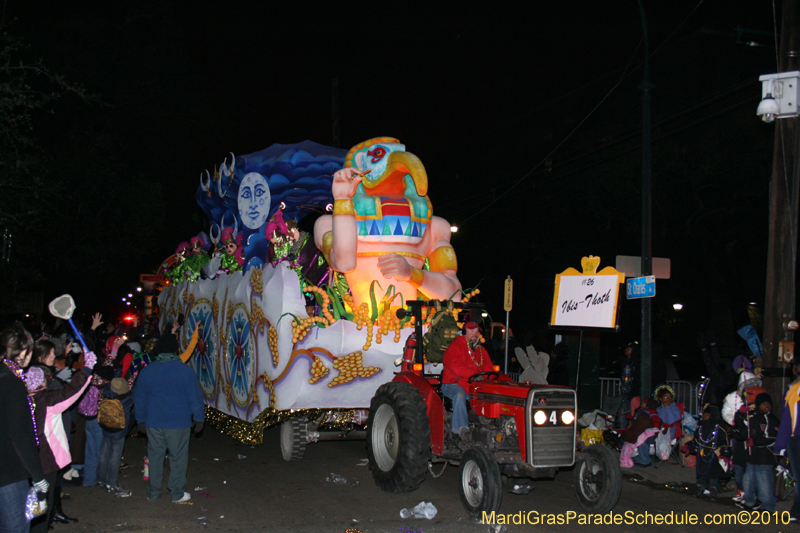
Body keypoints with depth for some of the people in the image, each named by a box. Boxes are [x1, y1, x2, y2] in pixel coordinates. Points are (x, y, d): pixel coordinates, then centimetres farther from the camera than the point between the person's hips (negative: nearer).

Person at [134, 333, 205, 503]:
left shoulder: (146, 371, 3)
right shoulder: (185, 370, -7)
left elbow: (139, 398, 11)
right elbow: (195, 398, -3)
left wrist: (141, 420, 21)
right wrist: (199, 419, 6)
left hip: (153, 423, 3)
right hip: (178, 423, -3)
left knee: (155, 456, 12)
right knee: (178, 457, 5)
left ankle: (153, 492, 18)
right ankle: (177, 493, 10)